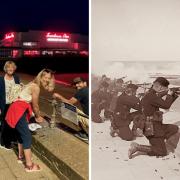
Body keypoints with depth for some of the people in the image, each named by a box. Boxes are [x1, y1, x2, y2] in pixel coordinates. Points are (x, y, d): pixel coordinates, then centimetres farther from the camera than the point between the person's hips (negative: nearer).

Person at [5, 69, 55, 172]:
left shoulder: (34, 85, 14)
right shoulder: (36, 87, -16)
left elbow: (33, 103, 19)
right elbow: (35, 105, -10)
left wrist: (38, 115, 18)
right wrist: (38, 117, 7)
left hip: (18, 110, 10)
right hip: (18, 111, -10)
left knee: (22, 133, 23)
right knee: (27, 136, -7)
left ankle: (21, 156, 39)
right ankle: (29, 165, -1)